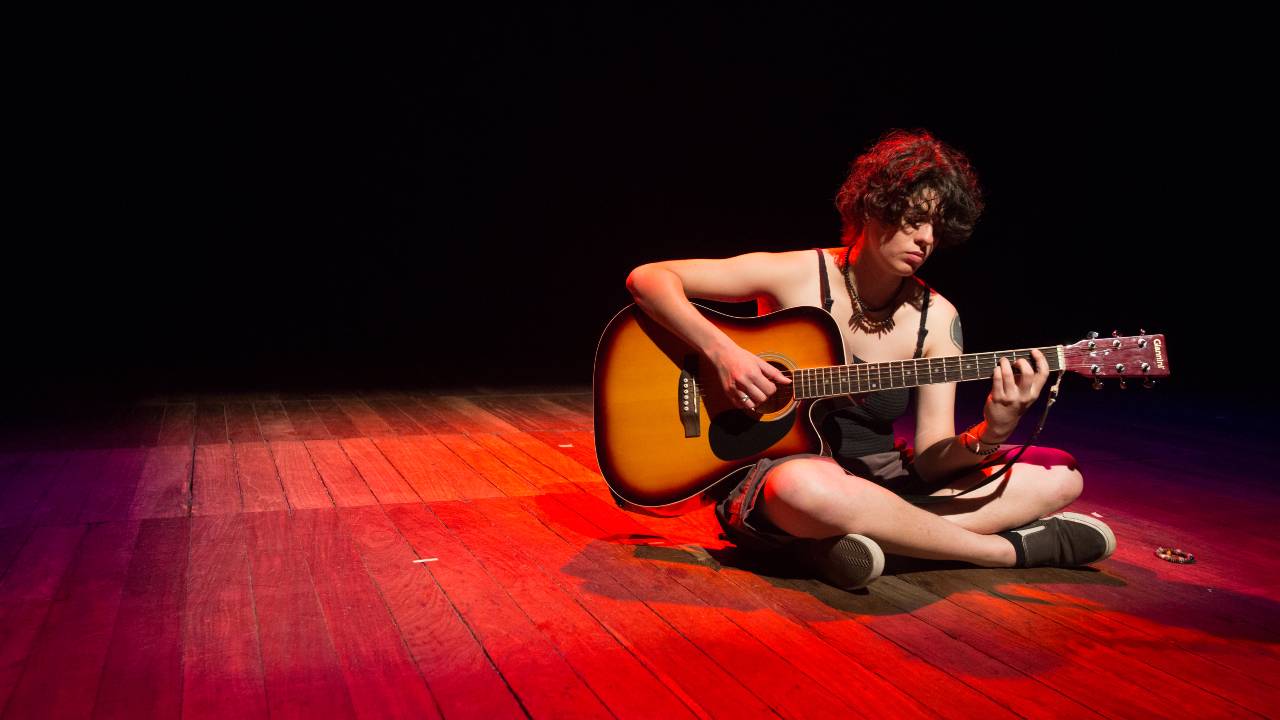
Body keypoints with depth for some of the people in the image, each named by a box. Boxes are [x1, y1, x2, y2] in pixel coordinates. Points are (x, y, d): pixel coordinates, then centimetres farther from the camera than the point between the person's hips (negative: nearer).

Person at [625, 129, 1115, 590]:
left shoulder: (936, 319, 1)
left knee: (1059, 477, -5)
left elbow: (930, 458, -4)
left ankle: (836, 540, -22)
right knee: (805, 487, -43)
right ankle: (1013, 549, -20)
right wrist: (722, 351, -25)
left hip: (879, 480, 5)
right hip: (778, 469, -5)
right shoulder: (798, 275, -9)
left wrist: (991, 434, -25)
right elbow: (647, 278, -11)